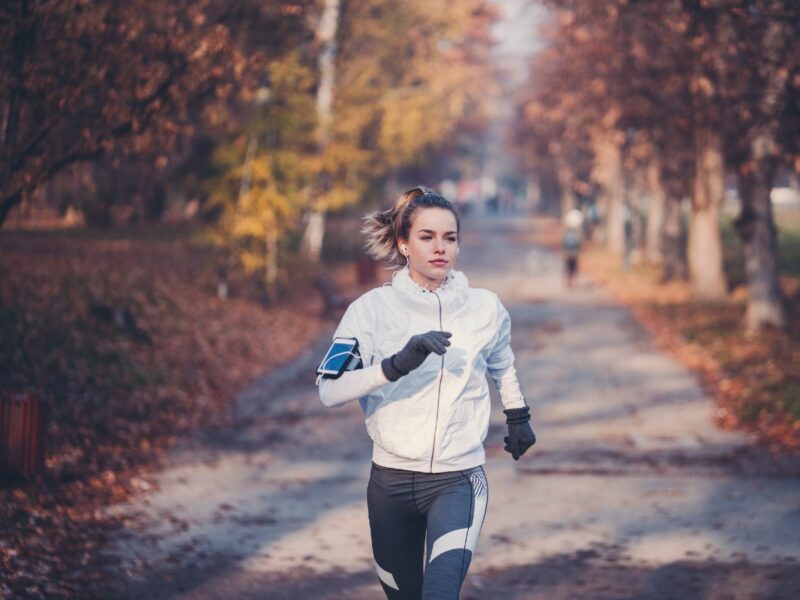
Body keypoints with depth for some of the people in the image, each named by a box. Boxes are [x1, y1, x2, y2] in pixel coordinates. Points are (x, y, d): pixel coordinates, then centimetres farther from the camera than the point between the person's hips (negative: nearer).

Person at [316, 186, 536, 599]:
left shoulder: (485, 308, 3)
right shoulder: (373, 308, -5)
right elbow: (329, 391, -17)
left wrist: (518, 416, 35)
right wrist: (397, 365, -30)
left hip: (459, 479, 0)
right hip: (391, 482, 1)